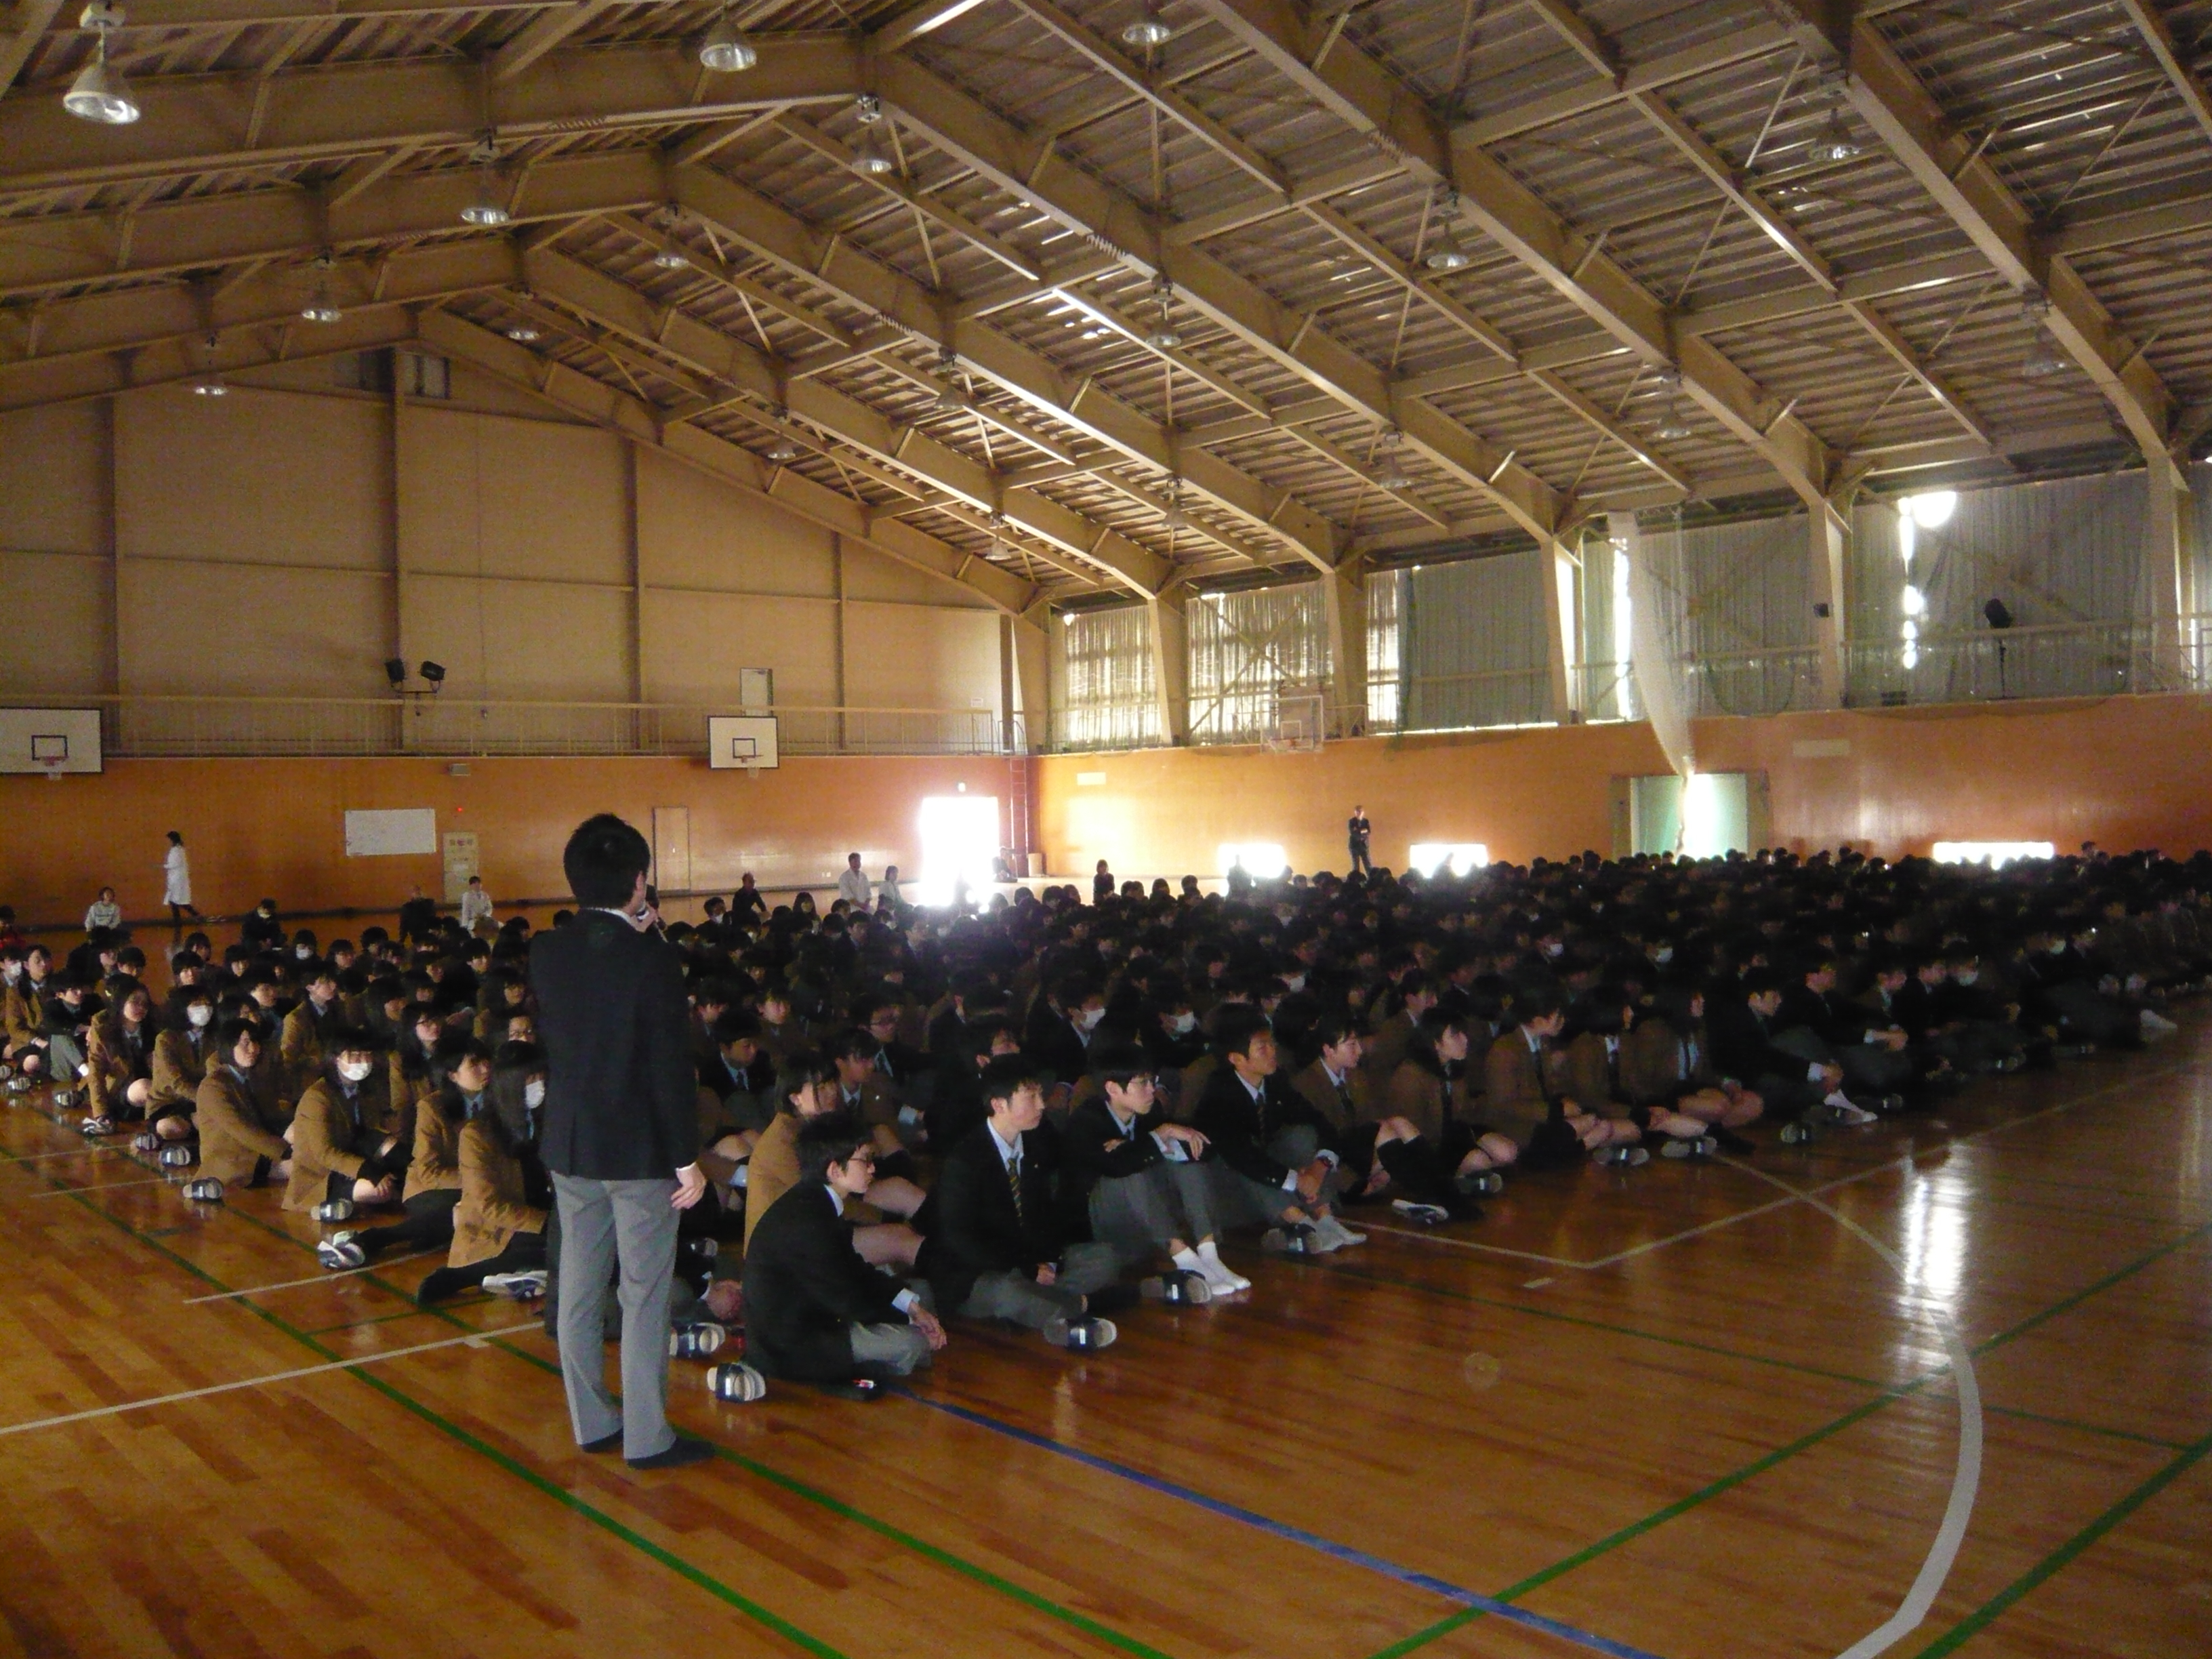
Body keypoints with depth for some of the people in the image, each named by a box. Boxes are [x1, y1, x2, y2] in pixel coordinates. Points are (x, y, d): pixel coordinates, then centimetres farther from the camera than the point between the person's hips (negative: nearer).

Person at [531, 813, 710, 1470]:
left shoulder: (546, 952, -1)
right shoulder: (651, 958, -18)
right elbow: (672, 1066, -18)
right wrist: (688, 1158, -10)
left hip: (570, 1145, 6)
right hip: (640, 1151, -6)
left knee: (579, 1288, 14)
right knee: (645, 1297, 3)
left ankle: (591, 1422, 26)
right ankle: (647, 1436, 10)